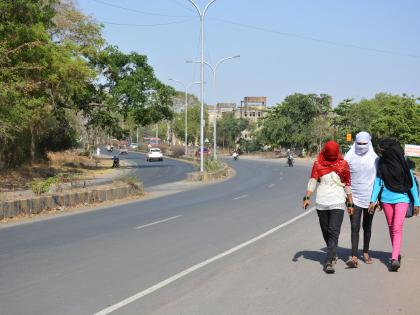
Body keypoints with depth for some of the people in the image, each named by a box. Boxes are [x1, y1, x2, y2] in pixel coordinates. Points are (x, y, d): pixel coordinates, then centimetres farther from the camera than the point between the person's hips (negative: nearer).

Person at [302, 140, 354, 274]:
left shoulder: (343, 164, 4)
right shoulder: (318, 164, 5)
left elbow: (347, 185, 9)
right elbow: (312, 181, 2)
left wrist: (350, 204, 11)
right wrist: (307, 198, -10)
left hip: (338, 203, -2)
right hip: (321, 203, 2)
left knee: (334, 232, -13)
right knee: (325, 231, 12)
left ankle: (328, 262, -17)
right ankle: (333, 254, 33)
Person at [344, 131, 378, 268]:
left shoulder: (374, 158, 2)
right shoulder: (349, 157, -1)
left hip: (369, 197, 2)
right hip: (354, 197, -1)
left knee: (367, 226, 14)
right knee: (355, 227, -9)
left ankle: (366, 253, 28)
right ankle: (354, 257, -15)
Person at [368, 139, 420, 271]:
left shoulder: (403, 163, -6)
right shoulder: (381, 163, 2)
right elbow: (378, 182, 4)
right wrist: (373, 200, -2)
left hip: (401, 198, -4)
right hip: (386, 199, 4)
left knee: (397, 227, -13)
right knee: (391, 227, 10)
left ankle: (394, 259, -19)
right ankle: (397, 254, 23)